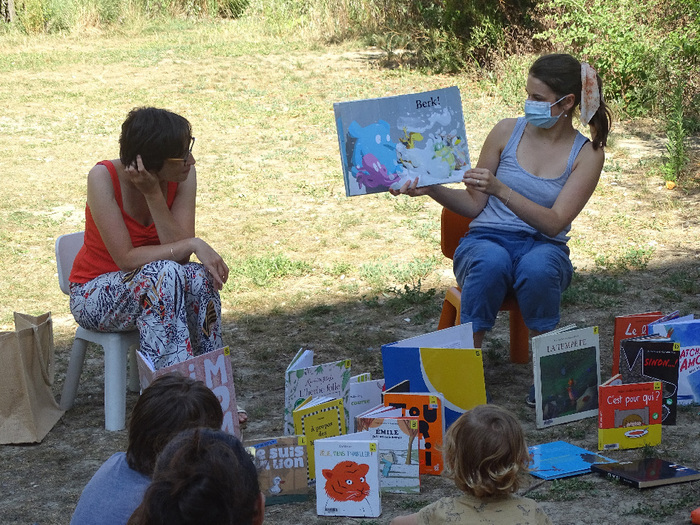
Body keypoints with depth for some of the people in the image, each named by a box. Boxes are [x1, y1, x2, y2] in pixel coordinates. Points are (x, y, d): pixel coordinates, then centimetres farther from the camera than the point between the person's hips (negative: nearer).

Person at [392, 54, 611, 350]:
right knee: (491, 262, -38)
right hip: (486, 239, 1)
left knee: (537, 267, -39)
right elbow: (474, 204, 10)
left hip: (544, 248, -1)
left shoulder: (587, 154, 0)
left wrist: (500, 189, -24)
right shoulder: (508, 132, 5)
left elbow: (554, 224, -12)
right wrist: (431, 190, -9)